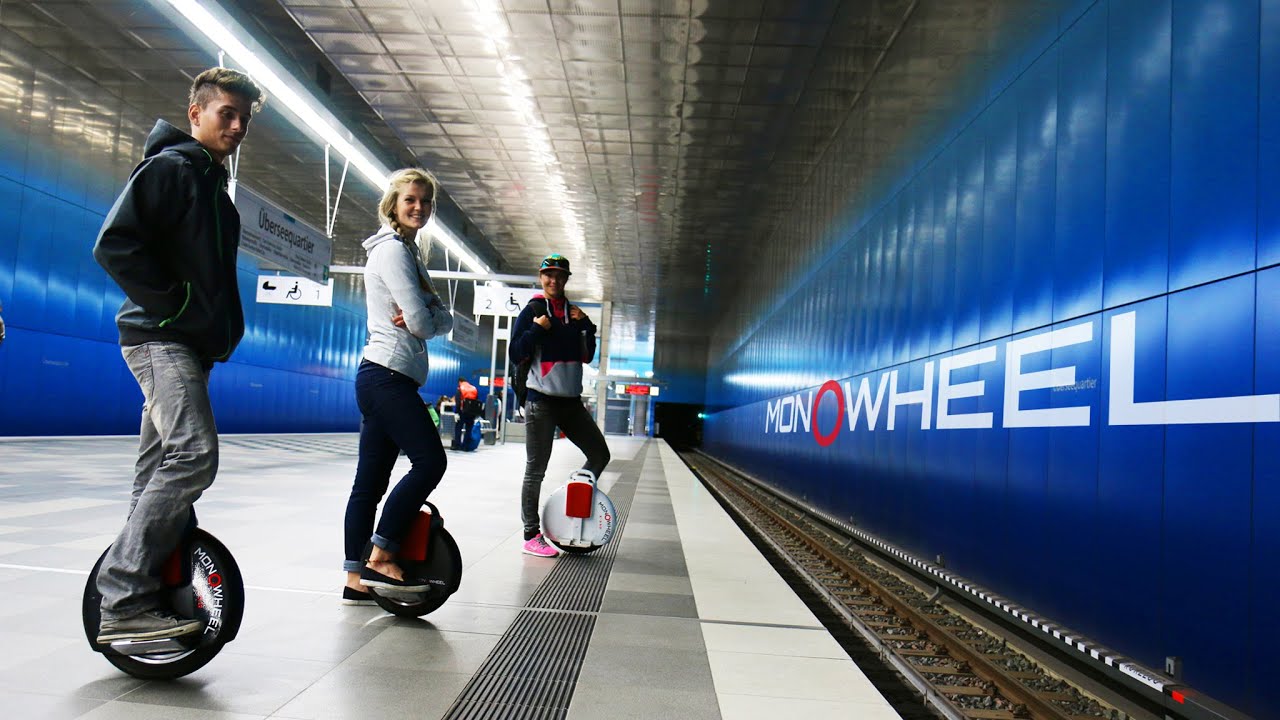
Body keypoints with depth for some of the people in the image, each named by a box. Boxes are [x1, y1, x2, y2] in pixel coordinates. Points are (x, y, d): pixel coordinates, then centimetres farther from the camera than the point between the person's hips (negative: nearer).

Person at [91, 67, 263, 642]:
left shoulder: (213, 185, 23)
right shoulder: (169, 167, -5)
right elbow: (114, 245, -16)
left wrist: (222, 332, 15)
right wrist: (173, 304, -16)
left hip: (189, 346, 10)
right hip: (160, 337, -10)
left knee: (161, 470, 10)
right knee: (194, 454, -22)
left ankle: (137, 599, 17)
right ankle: (124, 597, -17)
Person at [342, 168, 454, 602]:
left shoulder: (408, 252, 23)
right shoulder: (392, 249, -7)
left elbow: (443, 320, 14)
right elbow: (421, 323, -15)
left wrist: (425, 317, -5)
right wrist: (426, 320, 5)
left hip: (381, 379, 10)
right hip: (388, 375, -10)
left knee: (371, 480, 7)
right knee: (429, 460, -13)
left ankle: (356, 578, 11)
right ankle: (380, 559, -11)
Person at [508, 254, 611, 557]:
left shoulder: (573, 313, 15)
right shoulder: (532, 311, -1)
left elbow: (587, 356, 14)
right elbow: (516, 356, -6)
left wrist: (586, 325, 2)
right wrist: (536, 328, -15)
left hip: (571, 401, 6)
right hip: (541, 401, -6)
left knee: (600, 455, 4)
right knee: (536, 470, -2)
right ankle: (531, 536, 4)